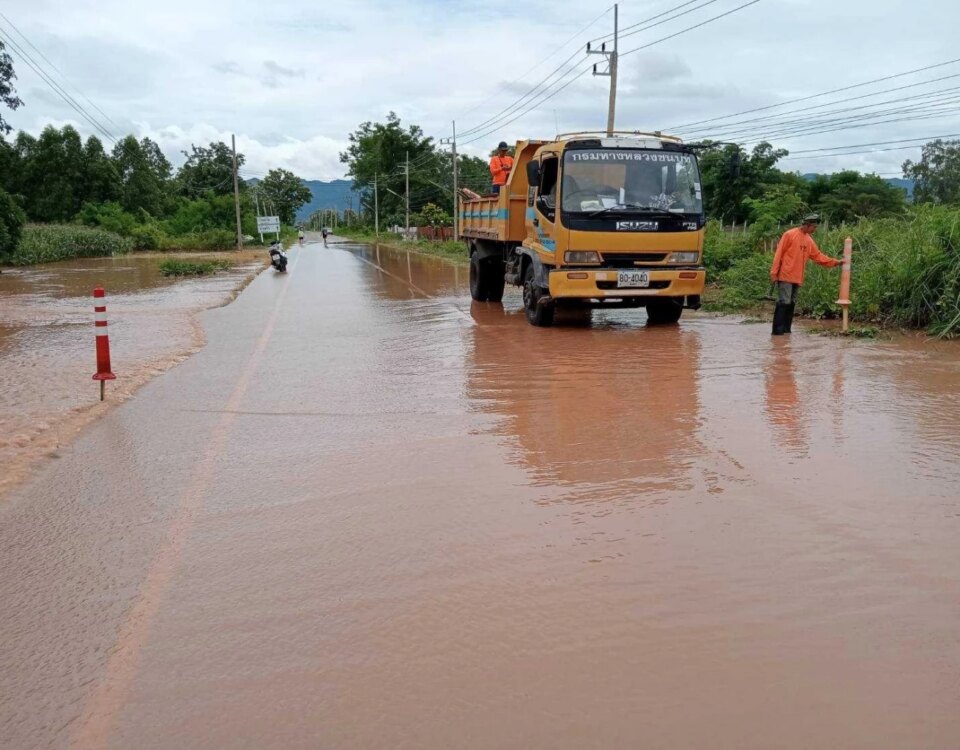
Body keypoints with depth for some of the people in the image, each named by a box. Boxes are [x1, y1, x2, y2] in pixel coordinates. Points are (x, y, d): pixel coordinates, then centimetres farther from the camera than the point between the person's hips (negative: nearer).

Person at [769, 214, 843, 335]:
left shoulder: (809, 241, 14)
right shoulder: (790, 235, -6)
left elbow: (818, 256, 18)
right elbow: (779, 253, -8)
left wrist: (835, 262, 10)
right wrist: (774, 272, -12)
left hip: (797, 278, 7)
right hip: (785, 276, -7)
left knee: (791, 303, 7)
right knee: (784, 302, -10)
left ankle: (786, 329, 11)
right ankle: (778, 329, -9)